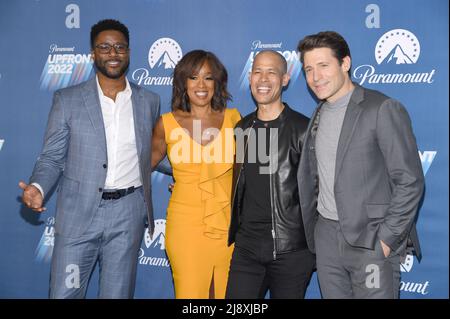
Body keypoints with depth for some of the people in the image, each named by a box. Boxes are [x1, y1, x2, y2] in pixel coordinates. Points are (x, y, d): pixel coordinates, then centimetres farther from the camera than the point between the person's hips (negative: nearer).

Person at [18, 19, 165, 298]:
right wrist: (38, 187, -16)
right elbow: (52, 157, 2)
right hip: (78, 213, -1)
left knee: (118, 293, 11)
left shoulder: (149, 101, 7)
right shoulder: (67, 100, 1)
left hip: (128, 215, 2)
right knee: (64, 293, 3)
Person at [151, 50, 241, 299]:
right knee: (189, 292, 2)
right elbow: (148, 162, 17)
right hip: (185, 224, -1)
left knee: (227, 293, 10)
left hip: (228, 224, 1)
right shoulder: (167, 123, 0)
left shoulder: (233, 118, 2)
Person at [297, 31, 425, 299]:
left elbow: (410, 181, -13)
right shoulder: (319, 116, 12)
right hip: (326, 236, 6)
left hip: (371, 239, -6)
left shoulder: (383, 109, -10)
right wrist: (312, 232, 10)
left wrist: (387, 238, -14)